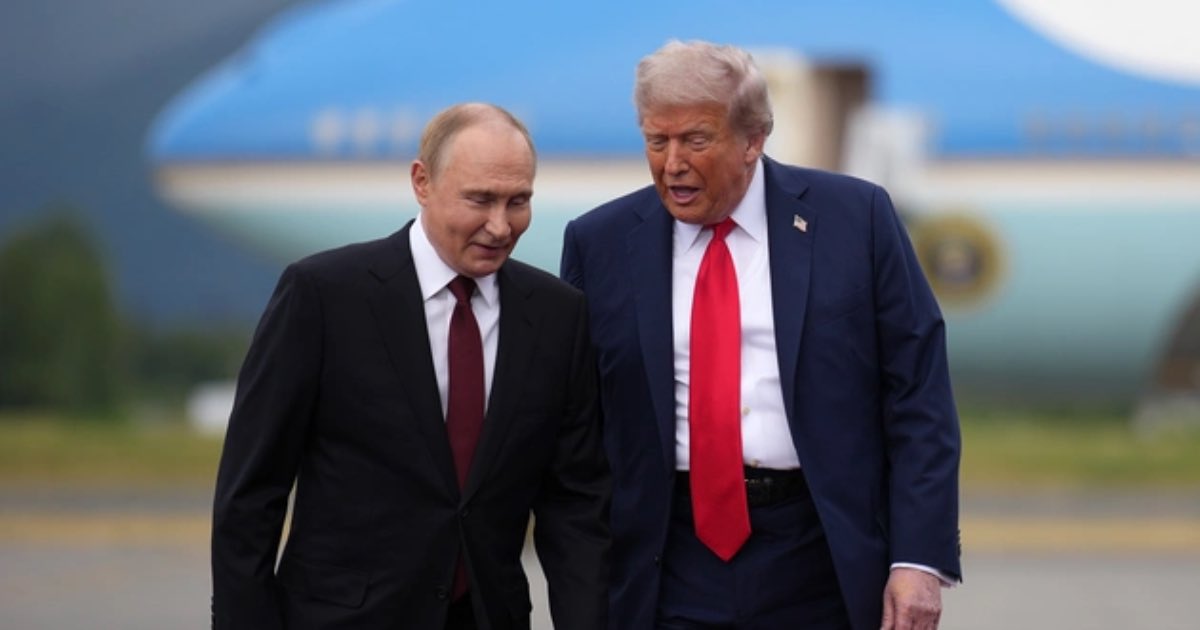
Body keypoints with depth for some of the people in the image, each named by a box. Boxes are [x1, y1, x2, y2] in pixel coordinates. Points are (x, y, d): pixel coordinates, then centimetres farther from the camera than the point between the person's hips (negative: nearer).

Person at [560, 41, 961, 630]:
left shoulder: (853, 218, 0)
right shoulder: (600, 243, 4)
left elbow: (918, 395, -2)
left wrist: (920, 558, -10)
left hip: (824, 563, -1)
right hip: (670, 577, 1)